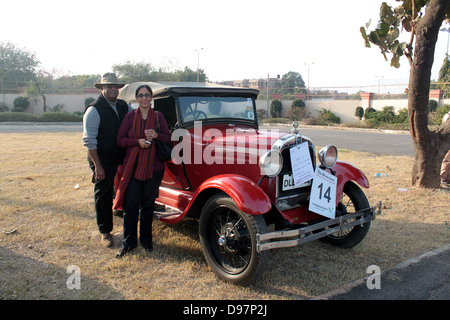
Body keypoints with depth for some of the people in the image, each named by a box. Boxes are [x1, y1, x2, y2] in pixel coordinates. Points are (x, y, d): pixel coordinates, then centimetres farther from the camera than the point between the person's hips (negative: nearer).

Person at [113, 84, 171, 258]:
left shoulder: (158, 116, 5)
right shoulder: (130, 116, 3)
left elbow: (168, 139, 6)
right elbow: (120, 140, 0)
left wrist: (157, 135, -14)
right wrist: (137, 141, -16)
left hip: (154, 167, 1)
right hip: (133, 166, -1)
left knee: (148, 204, 11)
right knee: (131, 205, -1)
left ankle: (146, 239, 25)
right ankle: (128, 243, 12)